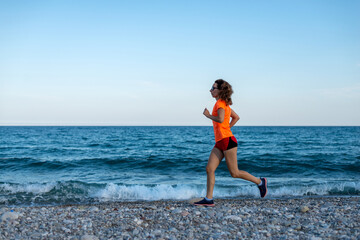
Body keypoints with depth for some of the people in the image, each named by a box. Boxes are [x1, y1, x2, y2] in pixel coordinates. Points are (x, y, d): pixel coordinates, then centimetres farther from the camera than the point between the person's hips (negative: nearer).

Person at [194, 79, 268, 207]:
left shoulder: (220, 103, -11)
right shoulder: (224, 104, 17)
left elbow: (220, 119, -28)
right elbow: (236, 117, 26)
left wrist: (208, 115, -13)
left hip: (227, 140, -10)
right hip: (220, 143, 10)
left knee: (234, 173, -1)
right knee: (209, 169, 0)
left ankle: (260, 182, 17)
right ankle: (208, 199, 1)